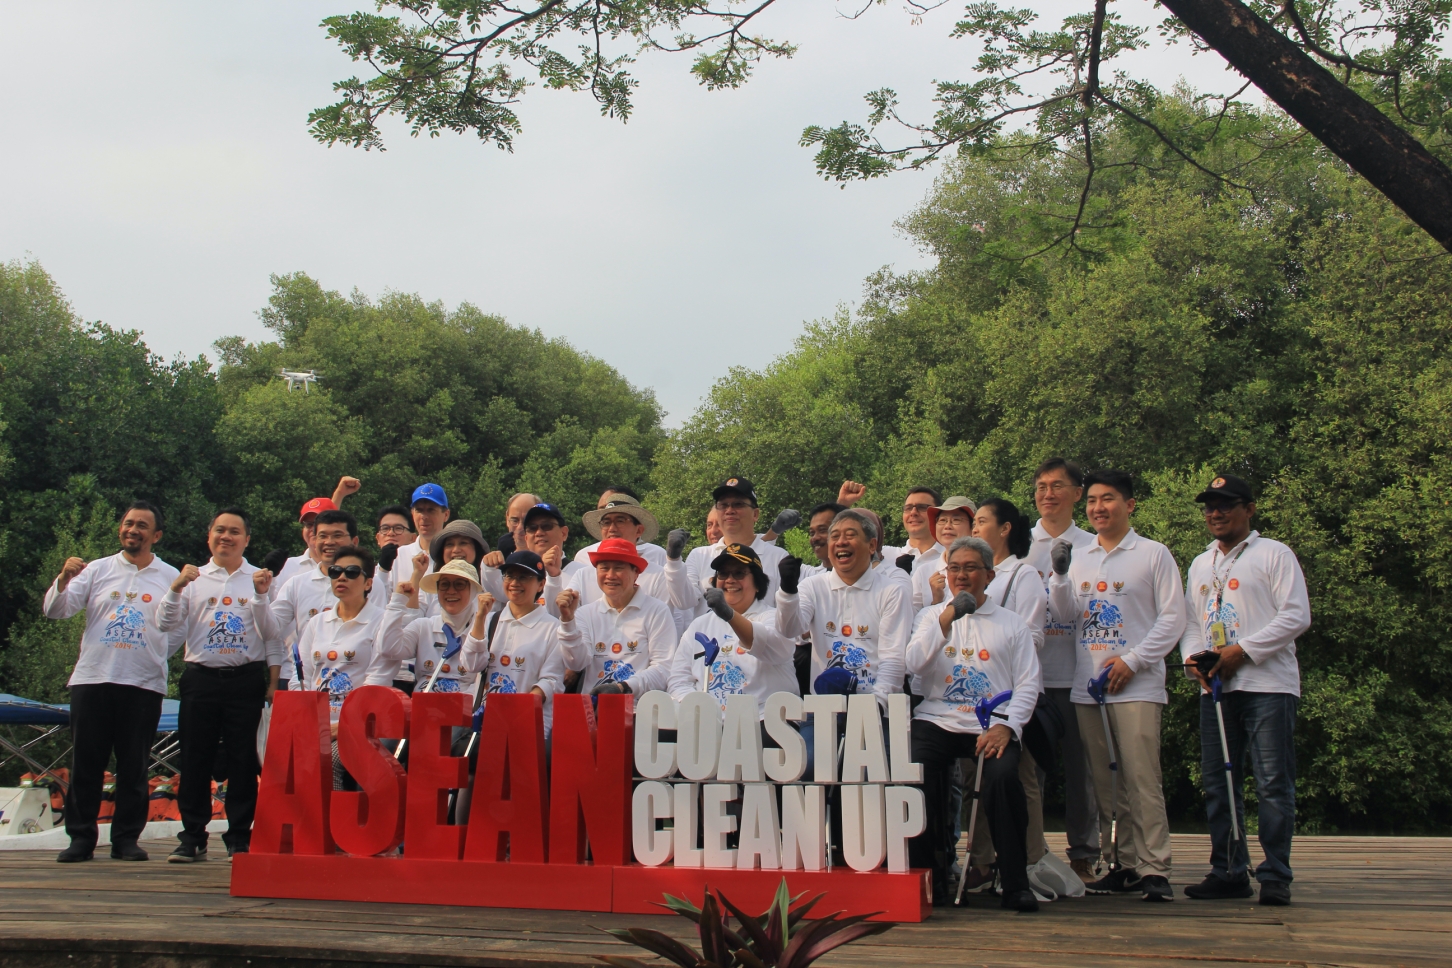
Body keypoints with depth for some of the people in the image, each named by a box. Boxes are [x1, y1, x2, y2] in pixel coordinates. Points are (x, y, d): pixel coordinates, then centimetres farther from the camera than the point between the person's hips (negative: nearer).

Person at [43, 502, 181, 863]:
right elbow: (54, 610, 0)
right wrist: (63, 580, -17)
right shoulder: (97, 570, 8)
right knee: (85, 765, 3)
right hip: (91, 680, 1)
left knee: (134, 768, 3)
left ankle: (127, 838, 12)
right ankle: (80, 838, 11)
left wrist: (155, 656, 6)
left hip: (144, 685, -1)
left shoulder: (171, 578, 7)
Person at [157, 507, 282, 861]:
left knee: (243, 759, 1)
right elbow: (165, 625, 3)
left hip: (246, 679, -2)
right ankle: (192, 837, 10)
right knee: (195, 758, 3)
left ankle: (240, 838, 8)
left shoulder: (260, 580, 8)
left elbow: (273, 635, 1)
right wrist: (175, 588, -9)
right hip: (201, 677, 2)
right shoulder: (193, 579, 13)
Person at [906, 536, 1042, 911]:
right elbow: (915, 664, 1)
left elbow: (1028, 684, 6)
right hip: (938, 721, 1)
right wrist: (946, 619, -7)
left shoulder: (1011, 623, 14)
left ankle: (1015, 883, -18)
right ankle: (930, 878, -13)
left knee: (1002, 775, -32)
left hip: (992, 726, -1)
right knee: (915, 771, -29)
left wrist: (1007, 726, -11)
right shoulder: (932, 615, 19)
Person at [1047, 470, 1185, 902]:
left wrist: (1131, 660, -10)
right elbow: (1065, 616, 12)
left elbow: (1172, 618, -1)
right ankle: (1127, 865, 12)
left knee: (1142, 778, -10)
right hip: (1087, 686, 5)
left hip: (1136, 685, -5)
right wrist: (1060, 575, -5)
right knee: (1105, 782, 5)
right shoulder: (1078, 557, 16)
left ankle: (1154, 869, -8)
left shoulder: (1153, 554, 4)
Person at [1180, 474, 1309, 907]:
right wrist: (1192, 656, -2)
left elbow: (1296, 616, -7)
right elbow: (1191, 621, 20)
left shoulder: (1273, 554, 1)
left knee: (1272, 784, -7)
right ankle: (1229, 872, 13)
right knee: (1217, 784, 6)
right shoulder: (1200, 565, 21)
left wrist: (1242, 651, -13)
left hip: (1269, 685, -6)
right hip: (1215, 688, 6)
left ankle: (1275, 875, -2)